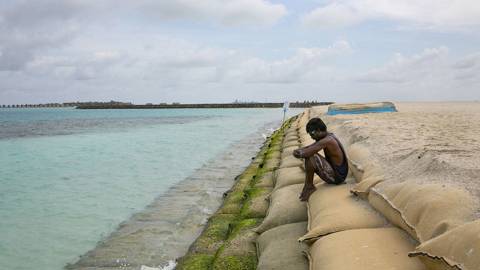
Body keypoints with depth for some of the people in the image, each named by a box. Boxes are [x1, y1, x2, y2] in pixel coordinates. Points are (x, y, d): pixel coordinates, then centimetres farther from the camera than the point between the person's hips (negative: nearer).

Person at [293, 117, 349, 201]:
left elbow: (306, 153, -29)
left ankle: (309, 187, -5)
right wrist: (299, 150, -8)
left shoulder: (327, 141, -24)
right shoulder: (328, 136, 7)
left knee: (310, 157, -23)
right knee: (309, 155, 13)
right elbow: (309, 148, 12)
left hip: (336, 177, -10)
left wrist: (298, 153, -8)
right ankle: (308, 186, 10)